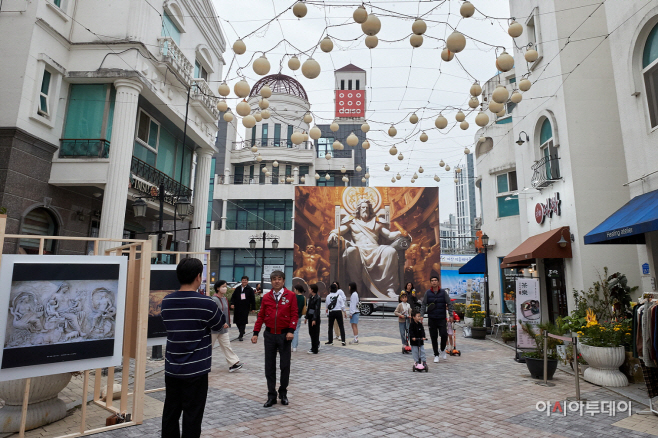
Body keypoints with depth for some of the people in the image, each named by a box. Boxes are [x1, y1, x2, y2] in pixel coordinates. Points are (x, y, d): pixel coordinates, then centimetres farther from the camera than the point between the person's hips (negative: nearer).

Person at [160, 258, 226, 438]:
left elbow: (172, 326, 10)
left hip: (172, 369, 5)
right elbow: (221, 325, -1)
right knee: (192, 417, 5)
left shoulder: (166, 301, 0)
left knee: (170, 414, 16)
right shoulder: (206, 303, -15)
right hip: (195, 370, -5)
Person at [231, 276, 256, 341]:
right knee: (237, 321, 10)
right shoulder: (237, 289, 9)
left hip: (245, 308, -4)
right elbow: (233, 297, 11)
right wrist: (232, 303, -6)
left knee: (243, 322, -7)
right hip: (237, 308, 4)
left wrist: (253, 308, -2)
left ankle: (241, 336, -2)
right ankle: (242, 332, 32)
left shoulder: (250, 289, 0)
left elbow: (253, 299, 0)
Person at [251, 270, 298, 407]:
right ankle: (271, 396, 19)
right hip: (270, 335, 2)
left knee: (285, 366, 7)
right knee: (269, 367, 7)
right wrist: (256, 333, 1)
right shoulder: (266, 297, 4)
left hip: (284, 335, -2)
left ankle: (283, 393, 26)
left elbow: (294, 314, -5)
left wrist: (291, 331, -15)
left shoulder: (290, 296, -2)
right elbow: (261, 315, 6)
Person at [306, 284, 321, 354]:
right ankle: (317, 345, 31)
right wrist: (306, 317, 16)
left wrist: (314, 319, -21)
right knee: (311, 332, 14)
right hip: (310, 316, 8)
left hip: (315, 317, -8)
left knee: (315, 333, -1)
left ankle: (315, 350, 8)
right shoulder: (311, 297, 11)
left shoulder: (317, 298, -14)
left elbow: (317, 309, -18)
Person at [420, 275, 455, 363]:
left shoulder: (443, 292, 1)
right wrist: (421, 315, -5)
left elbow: (449, 304, 3)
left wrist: (451, 315, -5)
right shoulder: (427, 293, 2)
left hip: (442, 319, -1)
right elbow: (423, 305, 4)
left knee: (444, 334, -11)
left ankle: (442, 350, 18)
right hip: (431, 319, 1)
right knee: (434, 337, 5)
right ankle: (436, 355, 20)